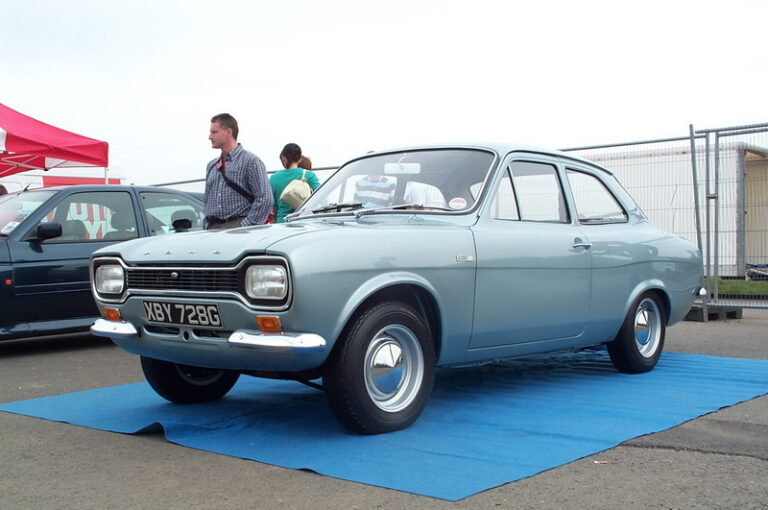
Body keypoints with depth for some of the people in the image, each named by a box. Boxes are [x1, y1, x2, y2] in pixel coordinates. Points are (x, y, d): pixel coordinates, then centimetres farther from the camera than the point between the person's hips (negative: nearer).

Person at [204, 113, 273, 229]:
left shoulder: (251, 161, -3)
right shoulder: (211, 166, 21)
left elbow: (265, 199, -11)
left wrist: (246, 226, -15)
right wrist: (207, 226, 11)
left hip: (237, 225, -5)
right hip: (212, 228, 5)